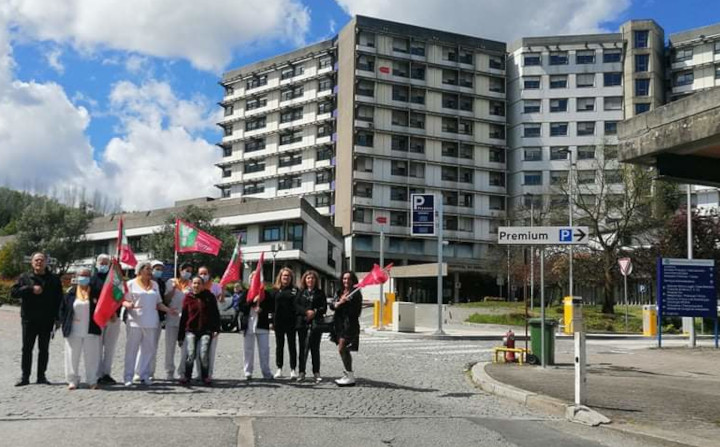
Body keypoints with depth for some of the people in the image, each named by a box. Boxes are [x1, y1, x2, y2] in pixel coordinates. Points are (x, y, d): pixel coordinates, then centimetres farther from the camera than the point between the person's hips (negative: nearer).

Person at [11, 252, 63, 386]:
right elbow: (13, 292, -6)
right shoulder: (25, 278, 5)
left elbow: (59, 299, 6)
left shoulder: (54, 279, 8)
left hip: (47, 320, 1)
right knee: (27, 348, 3)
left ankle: (41, 376, 14)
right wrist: (31, 289, -18)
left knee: (44, 349, 6)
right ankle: (25, 376, 10)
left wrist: (58, 317, -3)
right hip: (29, 320, -1)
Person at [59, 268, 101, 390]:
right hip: (73, 332, 1)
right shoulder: (71, 293, 4)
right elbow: (63, 309, 7)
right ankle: (72, 380, 16)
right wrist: (65, 324, 1)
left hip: (91, 331, -1)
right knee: (73, 356, 5)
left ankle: (92, 381, 13)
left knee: (91, 356, 3)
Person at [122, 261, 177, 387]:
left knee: (148, 349, 3)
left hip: (151, 322, 4)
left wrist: (168, 310, 5)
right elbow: (124, 301, 0)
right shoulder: (131, 284, 5)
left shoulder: (155, 285, 19)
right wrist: (129, 305, -21)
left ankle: (144, 376, 11)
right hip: (135, 322, -4)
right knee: (132, 349, -2)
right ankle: (128, 377, 3)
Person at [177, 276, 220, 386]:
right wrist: (180, 336, 10)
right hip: (191, 330, 1)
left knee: (204, 354, -12)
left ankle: (205, 376, 7)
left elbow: (216, 314, 6)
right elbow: (183, 317, 9)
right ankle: (187, 376, 4)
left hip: (206, 330, -1)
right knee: (191, 354, -14)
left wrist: (216, 329, -6)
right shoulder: (188, 297, 6)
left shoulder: (209, 297, 4)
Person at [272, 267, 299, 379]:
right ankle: (279, 369, 16)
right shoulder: (275, 290, 6)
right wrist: (272, 321, -2)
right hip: (278, 321, 2)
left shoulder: (295, 290, 3)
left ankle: (293, 369, 9)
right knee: (279, 345, 9)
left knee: (292, 345, 4)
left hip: (291, 321, -2)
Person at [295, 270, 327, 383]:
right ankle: (302, 372, 6)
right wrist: (307, 311, -15)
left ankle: (316, 372, 6)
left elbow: (324, 307, 3)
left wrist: (315, 312, -14)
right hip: (302, 323, 1)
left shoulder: (320, 293, 10)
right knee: (303, 348, 1)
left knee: (315, 348, 1)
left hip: (316, 323, 0)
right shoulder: (301, 292, 11)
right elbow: (296, 305, 0)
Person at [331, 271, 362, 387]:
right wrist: (339, 303, -14)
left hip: (350, 324, -8)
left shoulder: (356, 293, -6)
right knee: (345, 350, 14)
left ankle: (350, 376, -7)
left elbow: (356, 309, -12)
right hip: (339, 323, 8)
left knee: (342, 349, -13)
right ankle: (348, 374, 24)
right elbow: (332, 305, 6)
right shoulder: (339, 292, 15)